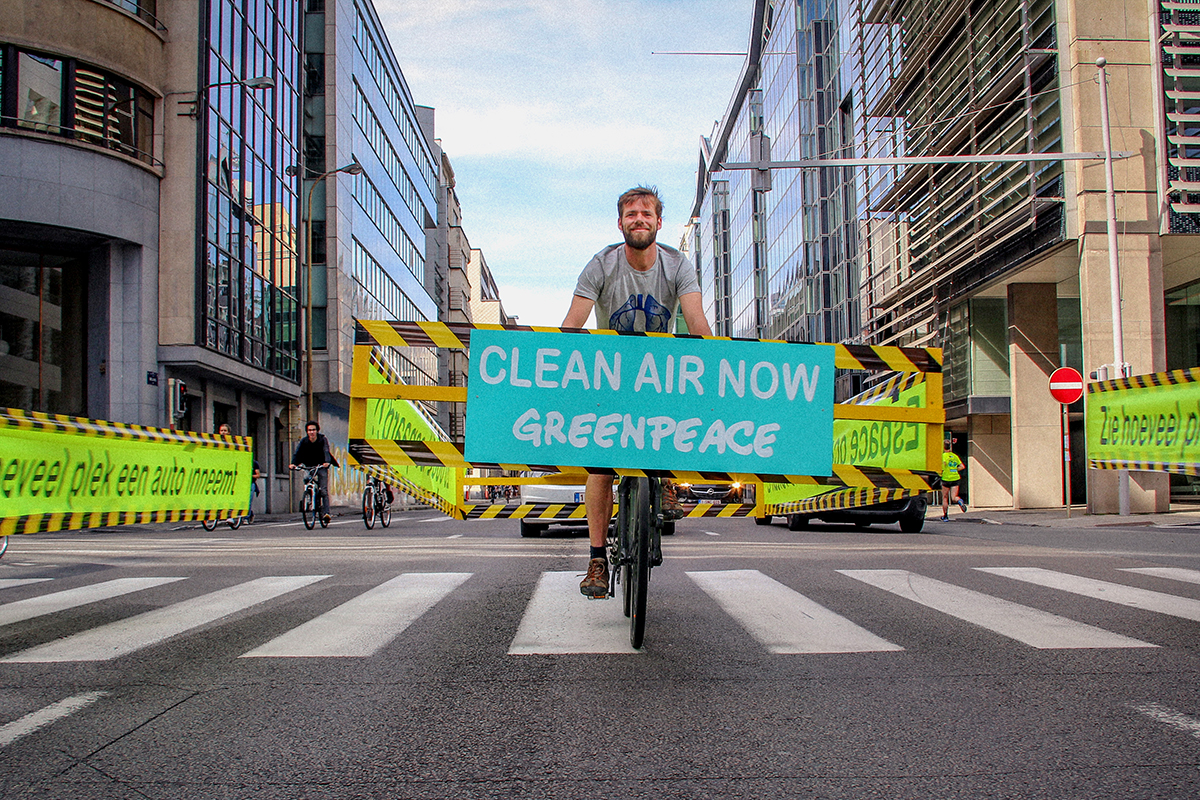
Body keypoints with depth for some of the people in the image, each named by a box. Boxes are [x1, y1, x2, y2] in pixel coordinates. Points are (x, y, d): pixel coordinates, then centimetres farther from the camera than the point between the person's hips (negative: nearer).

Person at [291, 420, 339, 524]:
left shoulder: (323, 439, -12)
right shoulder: (304, 441, -6)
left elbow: (326, 451, -27)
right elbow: (297, 453, -16)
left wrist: (327, 462, -46)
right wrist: (293, 463, -34)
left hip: (322, 466, -3)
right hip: (309, 466, 3)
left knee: (324, 490, -15)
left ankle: (326, 513, -23)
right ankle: (318, 509, 10)